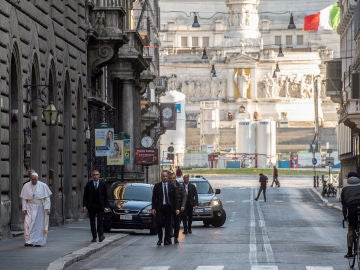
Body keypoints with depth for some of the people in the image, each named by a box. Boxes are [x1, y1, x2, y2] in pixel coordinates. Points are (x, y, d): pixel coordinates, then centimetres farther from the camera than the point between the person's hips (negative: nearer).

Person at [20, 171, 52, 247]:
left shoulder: (43, 186, -3)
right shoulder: (26, 186, 0)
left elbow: (47, 198, -4)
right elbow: (24, 198, 2)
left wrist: (47, 208, -12)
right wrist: (24, 209, -7)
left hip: (40, 208, -1)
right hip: (30, 208, 1)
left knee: (39, 225, 0)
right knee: (28, 224, -11)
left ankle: (38, 242, 7)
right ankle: (29, 241, -8)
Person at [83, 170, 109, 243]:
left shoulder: (103, 184, 3)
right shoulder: (89, 184, 4)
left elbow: (106, 196, 2)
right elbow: (85, 196, 3)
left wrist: (106, 206, -5)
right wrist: (84, 206, -6)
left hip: (100, 206, -2)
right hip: (91, 206, 2)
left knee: (100, 222, -8)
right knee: (92, 222, 5)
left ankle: (101, 235, -1)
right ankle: (94, 237, 11)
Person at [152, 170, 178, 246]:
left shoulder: (171, 186, 7)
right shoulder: (157, 186, 4)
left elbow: (175, 198, 8)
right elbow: (154, 198, 2)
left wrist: (176, 208, 1)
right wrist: (153, 208, -7)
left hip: (169, 207, 1)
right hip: (159, 208, -1)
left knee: (168, 224, 3)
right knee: (159, 223, -8)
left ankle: (167, 240, 12)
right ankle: (160, 239, 9)